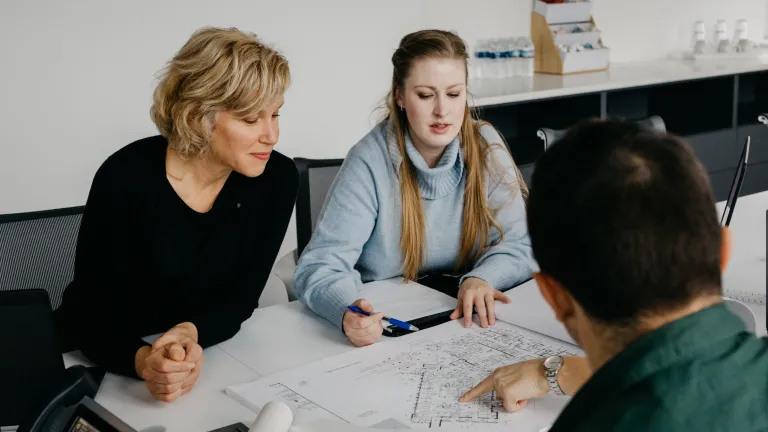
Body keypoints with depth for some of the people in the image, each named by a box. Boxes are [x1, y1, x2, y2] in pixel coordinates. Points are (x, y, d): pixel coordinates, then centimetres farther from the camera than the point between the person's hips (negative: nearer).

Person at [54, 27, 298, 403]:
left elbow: (239, 296, -9)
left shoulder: (277, 179, -11)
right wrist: (145, 360, -38)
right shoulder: (126, 179, -20)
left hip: (208, 361, 2)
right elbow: (93, 314, -19)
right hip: (107, 366, -2)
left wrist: (191, 332, -29)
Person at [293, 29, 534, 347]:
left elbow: (517, 244, -2)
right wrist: (347, 311, -41)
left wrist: (481, 279, -24)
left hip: (464, 319, 2)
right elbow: (320, 265, -19)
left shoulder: (485, 147, -4)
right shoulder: (370, 162, -15)